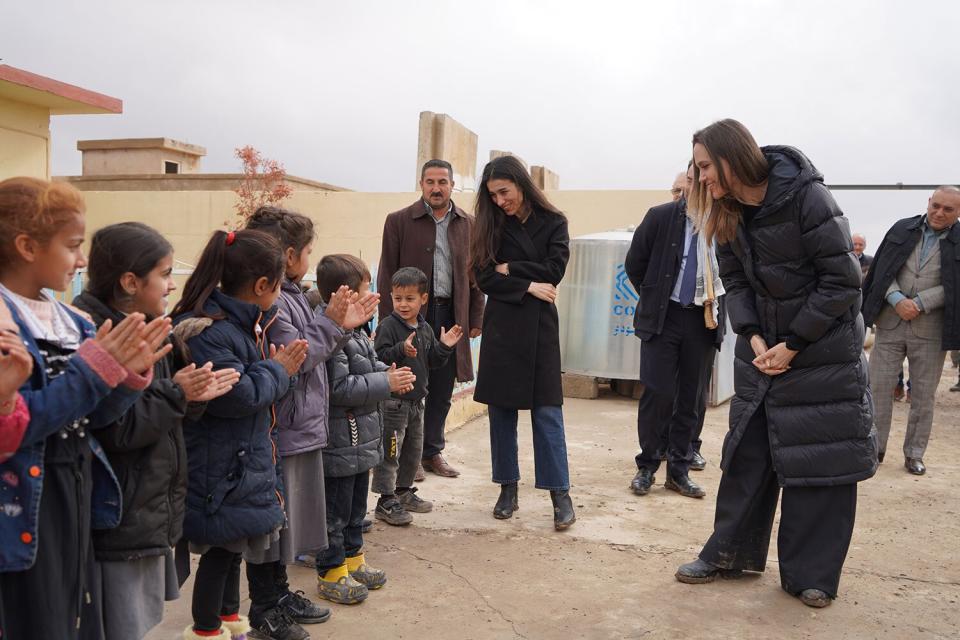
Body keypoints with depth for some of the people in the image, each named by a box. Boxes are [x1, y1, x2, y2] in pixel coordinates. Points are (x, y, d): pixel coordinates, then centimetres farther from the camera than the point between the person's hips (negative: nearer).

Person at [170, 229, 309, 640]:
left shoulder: (247, 322, 7)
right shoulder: (209, 332, -24)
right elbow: (235, 394, -29)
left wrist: (282, 366, 4)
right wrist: (277, 370, -16)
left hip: (245, 457, 10)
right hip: (219, 465, -10)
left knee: (234, 542, 22)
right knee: (222, 547, 5)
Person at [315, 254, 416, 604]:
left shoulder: (355, 331, 9)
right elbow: (338, 388, -27)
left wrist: (389, 373, 0)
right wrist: (386, 383, -21)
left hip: (360, 439, 10)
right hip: (340, 442, -10)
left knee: (356, 506, 22)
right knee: (335, 510, 5)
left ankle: (352, 559, 37)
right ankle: (331, 573, 19)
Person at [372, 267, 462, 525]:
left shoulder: (425, 329, 9)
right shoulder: (388, 326, -12)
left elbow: (433, 361, 12)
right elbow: (380, 358, -21)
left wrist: (445, 347, -4)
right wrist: (402, 350, -35)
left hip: (416, 400, 8)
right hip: (393, 400, -7)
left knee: (414, 449, 18)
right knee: (390, 452, -2)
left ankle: (403, 492, 34)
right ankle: (386, 501, 6)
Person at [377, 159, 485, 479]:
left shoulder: (468, 224, 9)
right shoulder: (399, 221, 0)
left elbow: (474, 274, 11)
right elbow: (387, 275, -1)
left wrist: (475, 318, 6)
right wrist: (389, 322, -7)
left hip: (451, 316, 3)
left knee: (442, 390, 10)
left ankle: (432, 452, 23)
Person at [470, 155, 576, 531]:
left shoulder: (553, 222, 2)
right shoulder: (491, 226, 6)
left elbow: (554, 270, -8)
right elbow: (485, 278, -3)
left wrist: (511, 269, -5)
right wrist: (528, 286, -11)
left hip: (538, 325, -2)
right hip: (501, 325, 2)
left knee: (547, 410, -2)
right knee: (501, 409, 6)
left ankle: (560, 494, 4)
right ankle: (508, 489, 17)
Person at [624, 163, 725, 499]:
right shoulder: (660, 217, -5)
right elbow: (634, 263, 5)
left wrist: (717, 304, 3)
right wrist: (653, 298, 8)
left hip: (704, 319, 2)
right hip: (664, 317, -2)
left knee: (693, 398, 7)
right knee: (657, 393, -2)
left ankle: (679, 469, 20)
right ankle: (647, 466, 13)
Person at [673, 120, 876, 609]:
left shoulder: (807, 197, -19)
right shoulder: (729, 213, 0)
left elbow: (842, 281, -17)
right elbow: (735, 282, 4)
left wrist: (794, 345, -16)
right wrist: (753, 337, -11)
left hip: (824, 350, -5)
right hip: (763, 350, 6)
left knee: (821, 458, 0)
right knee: (748, 451, 9)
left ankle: (810, 574, 14)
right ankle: (731, 552, 22)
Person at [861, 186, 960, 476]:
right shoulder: (902, 229, 6)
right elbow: (883, 270, 2)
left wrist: (919, 304, -15)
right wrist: (898, 300, -13)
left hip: (930, 329, 0)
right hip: (890, 322, 1)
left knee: (924, 394, 7)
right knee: (878, 386, 2)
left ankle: (914, 454, 19)